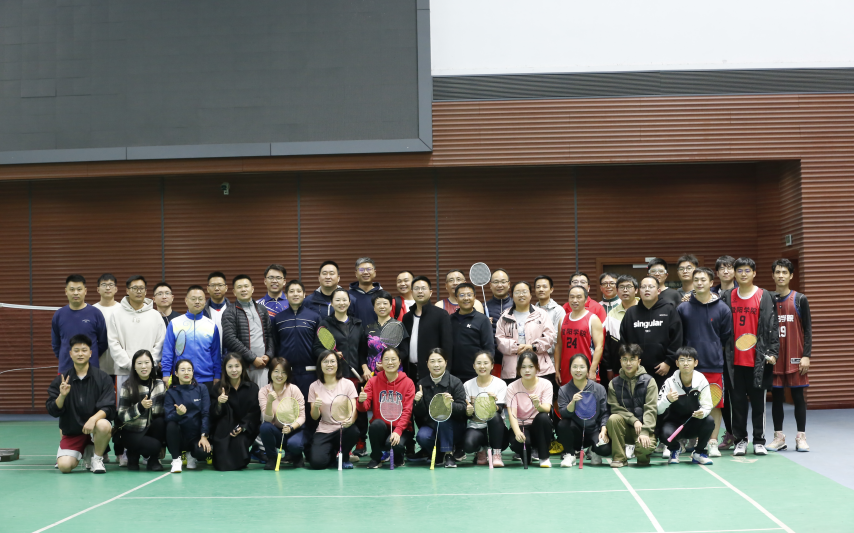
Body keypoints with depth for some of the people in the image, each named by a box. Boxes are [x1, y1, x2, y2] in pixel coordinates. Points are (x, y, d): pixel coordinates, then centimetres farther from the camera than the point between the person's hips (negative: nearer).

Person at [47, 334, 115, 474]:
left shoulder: (103, 378, -4)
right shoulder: (60, 380, 2)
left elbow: (109, 408, -10)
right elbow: (53, 411, -3)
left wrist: (93, 419, -28)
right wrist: (62, 396, -21)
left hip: (94, 427, -1)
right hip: (71, 432, 1)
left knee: (104, 425, -36)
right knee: (64, 466, -20)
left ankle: (97, 458, -6)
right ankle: (84, 453, 17)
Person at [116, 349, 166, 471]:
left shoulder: (160, 385, 4)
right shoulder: (127, 387, -6)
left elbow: (166, 410, 2)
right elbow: (122, 416, -14)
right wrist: (140, 407, -29)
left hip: (152, 430, 4)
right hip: (132, 432, -4)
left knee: (160, 421, -30)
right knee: (154, 445, -31)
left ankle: (153, 460, -8)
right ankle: (133, 453, 4)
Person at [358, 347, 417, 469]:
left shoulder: (408, 383, 0)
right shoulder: (373, 381, 4)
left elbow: (407, 411, -7)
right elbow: (364, 408, -4)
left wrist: (398, 431, -22)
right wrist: (361, 401, -29)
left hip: (401, 429, -2)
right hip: (381, 428, 2)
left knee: (394, 444, -33)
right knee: (377, 424, -33)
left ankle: (398, 459, 7)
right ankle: (375, 458, -7)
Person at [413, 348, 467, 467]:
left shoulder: (455, 382, -6)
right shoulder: (422, 383, 3)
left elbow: (462, 409, -13)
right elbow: (419, 415, 1)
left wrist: (451, 404, -34)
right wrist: (418, 402, -21)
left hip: (453, 428, -2)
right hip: (430, 425, 2)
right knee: (422, 437, -30)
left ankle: (449, 454, -20)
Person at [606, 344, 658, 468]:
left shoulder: (648, 381, -1)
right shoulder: (614, 383, 5)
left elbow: (651, 409, -9)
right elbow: (615, 408, -2)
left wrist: (645, 432, -21)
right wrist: (633, 420, -17)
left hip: (644, 426, -2)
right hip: (625, 427, 2)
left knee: (644, 448, -33)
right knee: (613, 419, -30)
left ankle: (642, 457, 8)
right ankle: (620, 457, -15)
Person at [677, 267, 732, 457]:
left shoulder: (722, 309, 3)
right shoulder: (682, 309, 4)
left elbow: (726, 337, 10)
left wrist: (714, 352, 8)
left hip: (714, 365, 0)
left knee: (715, 405, 2)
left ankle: (713, 443, 11)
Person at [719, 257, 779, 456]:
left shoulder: (765, 297, 0)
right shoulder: (727, 297, 7)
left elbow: (772, 326, -2)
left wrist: (772, 352, -9)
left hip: (757, 359, -2)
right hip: (734, 359, 2)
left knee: (758, 401, 4)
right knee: (737, 401, 6)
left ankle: (759, 441, 13)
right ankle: (740, 440, 15)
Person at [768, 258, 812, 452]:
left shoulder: (800, 300, 1)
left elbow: (807, 329, 0)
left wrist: (806, 356, -7)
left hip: (795, 358, -2)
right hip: (774, 357, 2)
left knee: (798, 396, 2)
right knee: (776, 396, 6)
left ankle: (801, 437, 11)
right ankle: (779, 437, 14)